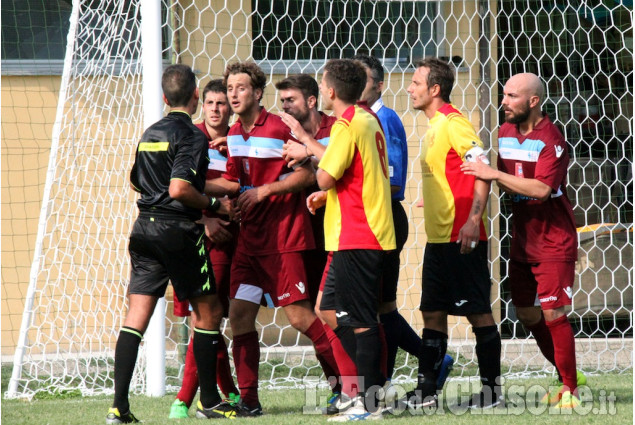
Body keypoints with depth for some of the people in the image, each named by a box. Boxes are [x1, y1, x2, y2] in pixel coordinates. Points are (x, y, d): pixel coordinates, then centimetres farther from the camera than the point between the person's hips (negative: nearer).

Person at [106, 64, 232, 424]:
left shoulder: (150, 134, 14)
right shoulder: (192, 136, -10)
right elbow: (179, 189, -21)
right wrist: (214, 205, -6)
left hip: (145, 229, 7)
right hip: (179, 231, -7)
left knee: (137, 315, 0)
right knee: (209, 313, 8)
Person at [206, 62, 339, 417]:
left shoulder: (279, 129, -12)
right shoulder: (234, 135, 11)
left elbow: (308, 174, -13)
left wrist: (264, 191, -17)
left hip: (284, 237, -7)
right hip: (250, 237, 7)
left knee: (299, 315, -9)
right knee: (240, 314, 0)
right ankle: (249, 401, 6)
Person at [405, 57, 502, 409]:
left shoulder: (453, 122, -12)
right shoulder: (435, 126, 16)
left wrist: (473, 220, -25)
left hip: (462, 238, -10)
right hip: (438, 237, 10)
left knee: (478, 313, -4)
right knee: (433, 314, 8)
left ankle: (492, 390, 1)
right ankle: (426, 391, 9)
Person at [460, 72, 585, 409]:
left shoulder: (550, 139, -17)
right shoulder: (506, 132, 6)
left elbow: (541, 189, -29)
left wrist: (494, 175, -29)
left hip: (553, 242, -8)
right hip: (523, 240, 8)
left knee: (553, 314, -10)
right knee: (527, 314, 9)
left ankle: (570, 388, 2)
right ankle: (567, 375, 24)